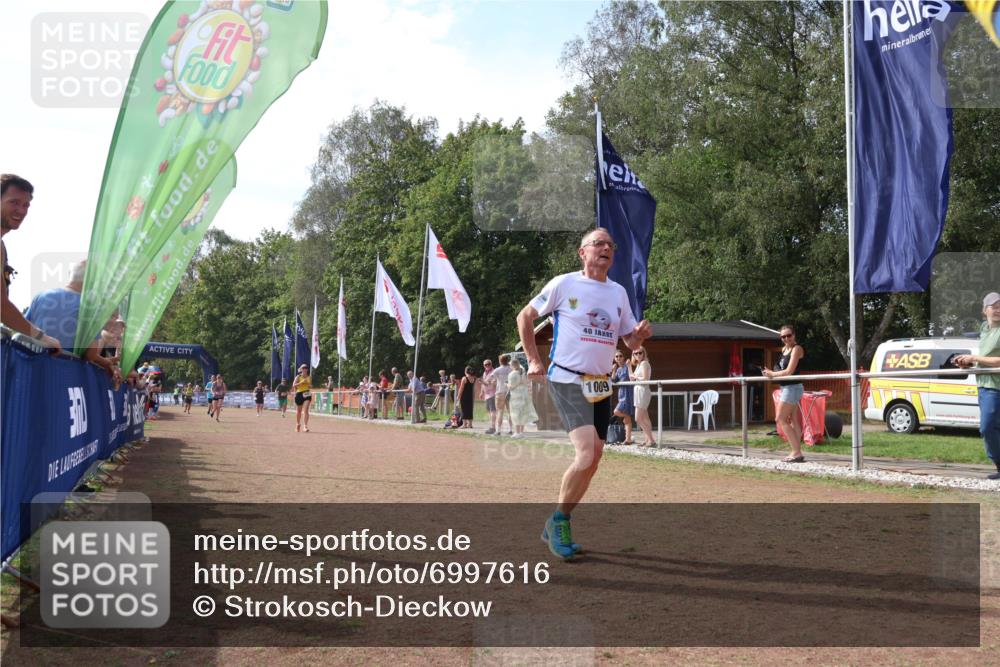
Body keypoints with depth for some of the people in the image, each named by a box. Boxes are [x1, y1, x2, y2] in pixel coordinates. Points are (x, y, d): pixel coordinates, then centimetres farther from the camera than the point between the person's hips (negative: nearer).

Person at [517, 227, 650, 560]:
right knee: (587, 456, -20)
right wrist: (534, 361, -2)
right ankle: (559, 520, 2)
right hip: (567, 380, -7)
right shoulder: (564, 284, -5)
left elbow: (630, 342, 15)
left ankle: (557, 526, 24)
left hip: (600, 385, 7)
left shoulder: (619, 292, 10)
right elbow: (524, 317, 3)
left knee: (593, 460, 8)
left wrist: (640, 334, -8)